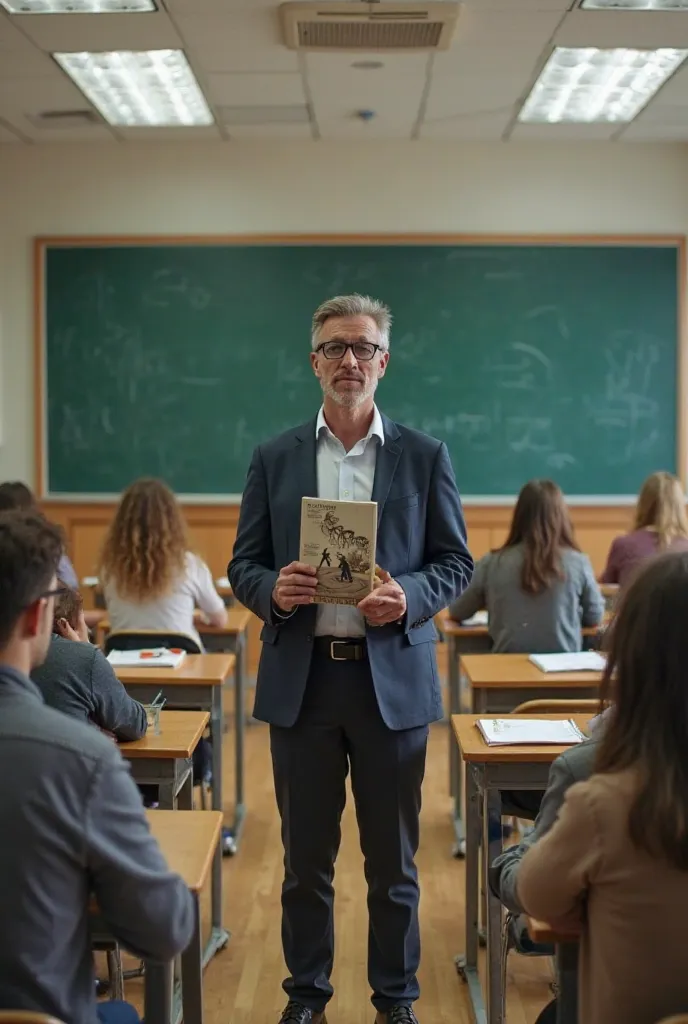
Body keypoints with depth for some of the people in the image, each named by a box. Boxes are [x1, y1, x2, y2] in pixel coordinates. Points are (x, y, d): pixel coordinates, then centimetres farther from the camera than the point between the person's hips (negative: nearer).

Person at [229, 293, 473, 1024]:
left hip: (393, 678, -1)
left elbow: (456, 561, 3)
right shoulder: (274, 458, 6)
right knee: (305, 854, 12)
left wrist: (409, 596, -16)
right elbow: (243, 563, 7)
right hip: (300, 679, 1)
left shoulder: (424, 457, 3)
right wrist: (272, 590, -15)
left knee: (392, 857, 10)